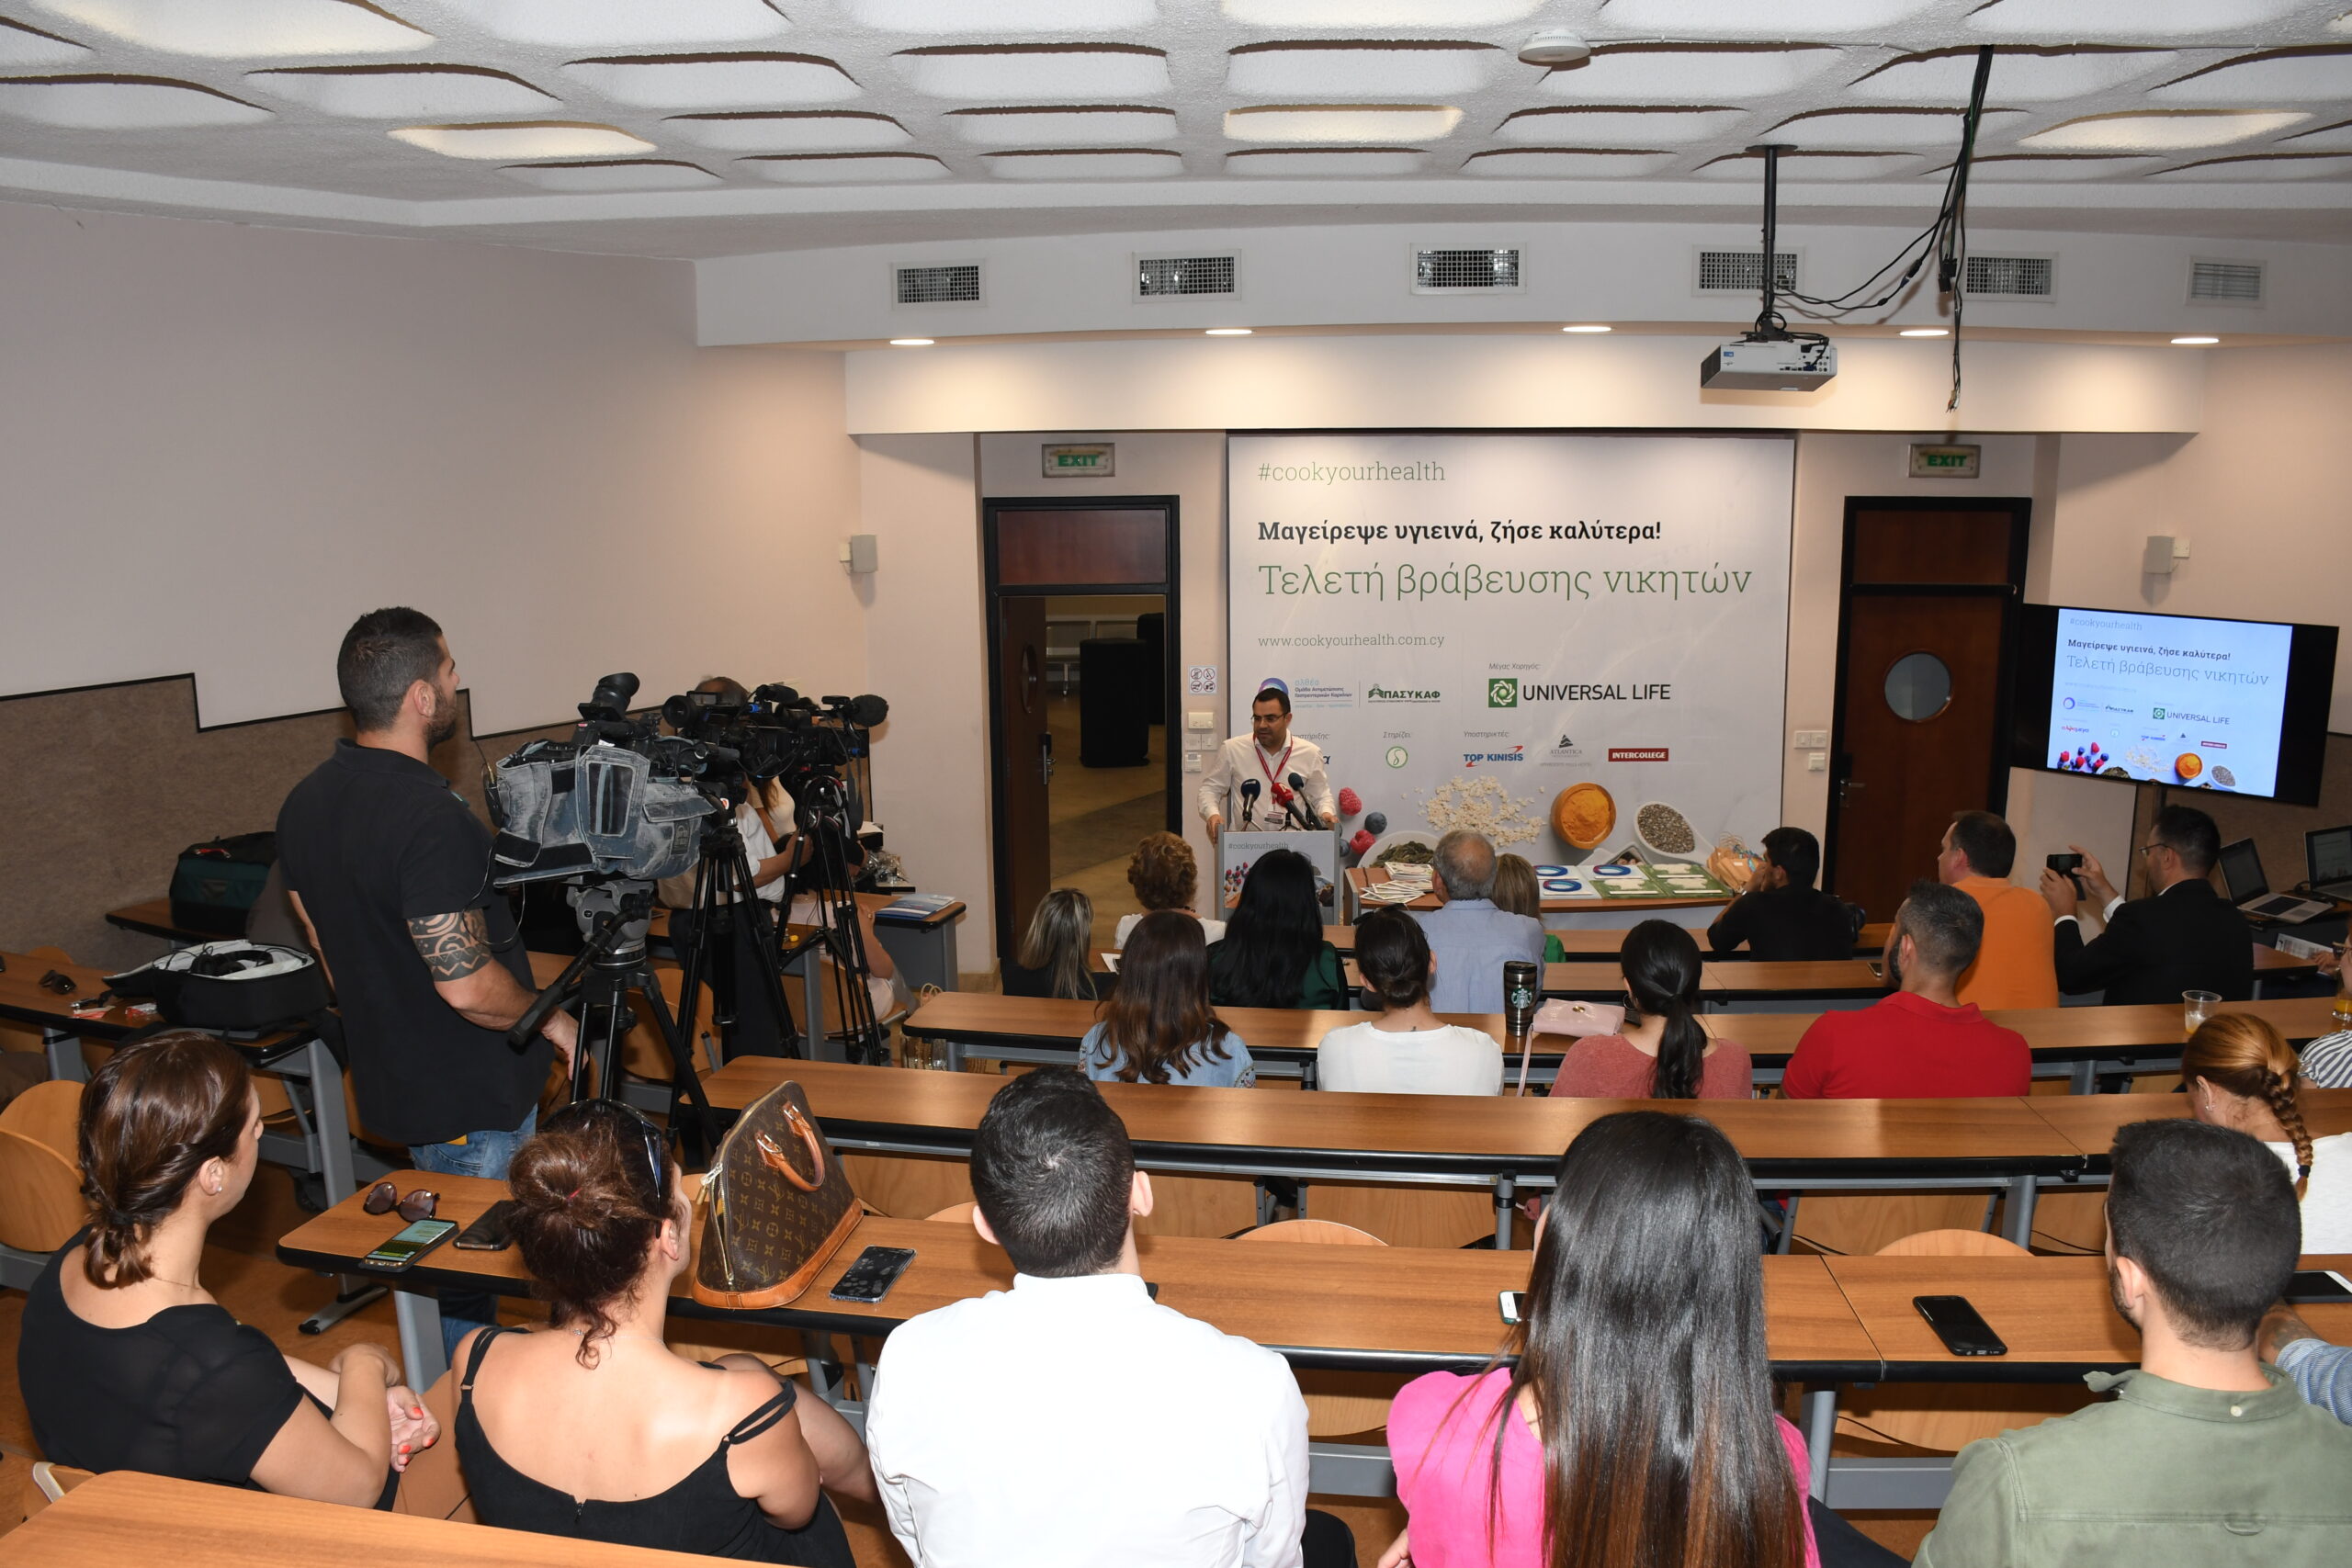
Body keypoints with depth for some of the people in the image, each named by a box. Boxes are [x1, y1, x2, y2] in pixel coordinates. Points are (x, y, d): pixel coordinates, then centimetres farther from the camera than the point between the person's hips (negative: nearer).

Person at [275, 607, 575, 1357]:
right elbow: (467, 983, -27)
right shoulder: (430, 816, -28)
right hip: (471, 1096, -9)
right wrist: (551, 1019, -10)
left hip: (387, 1080, 9)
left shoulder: (304, 803, 3)